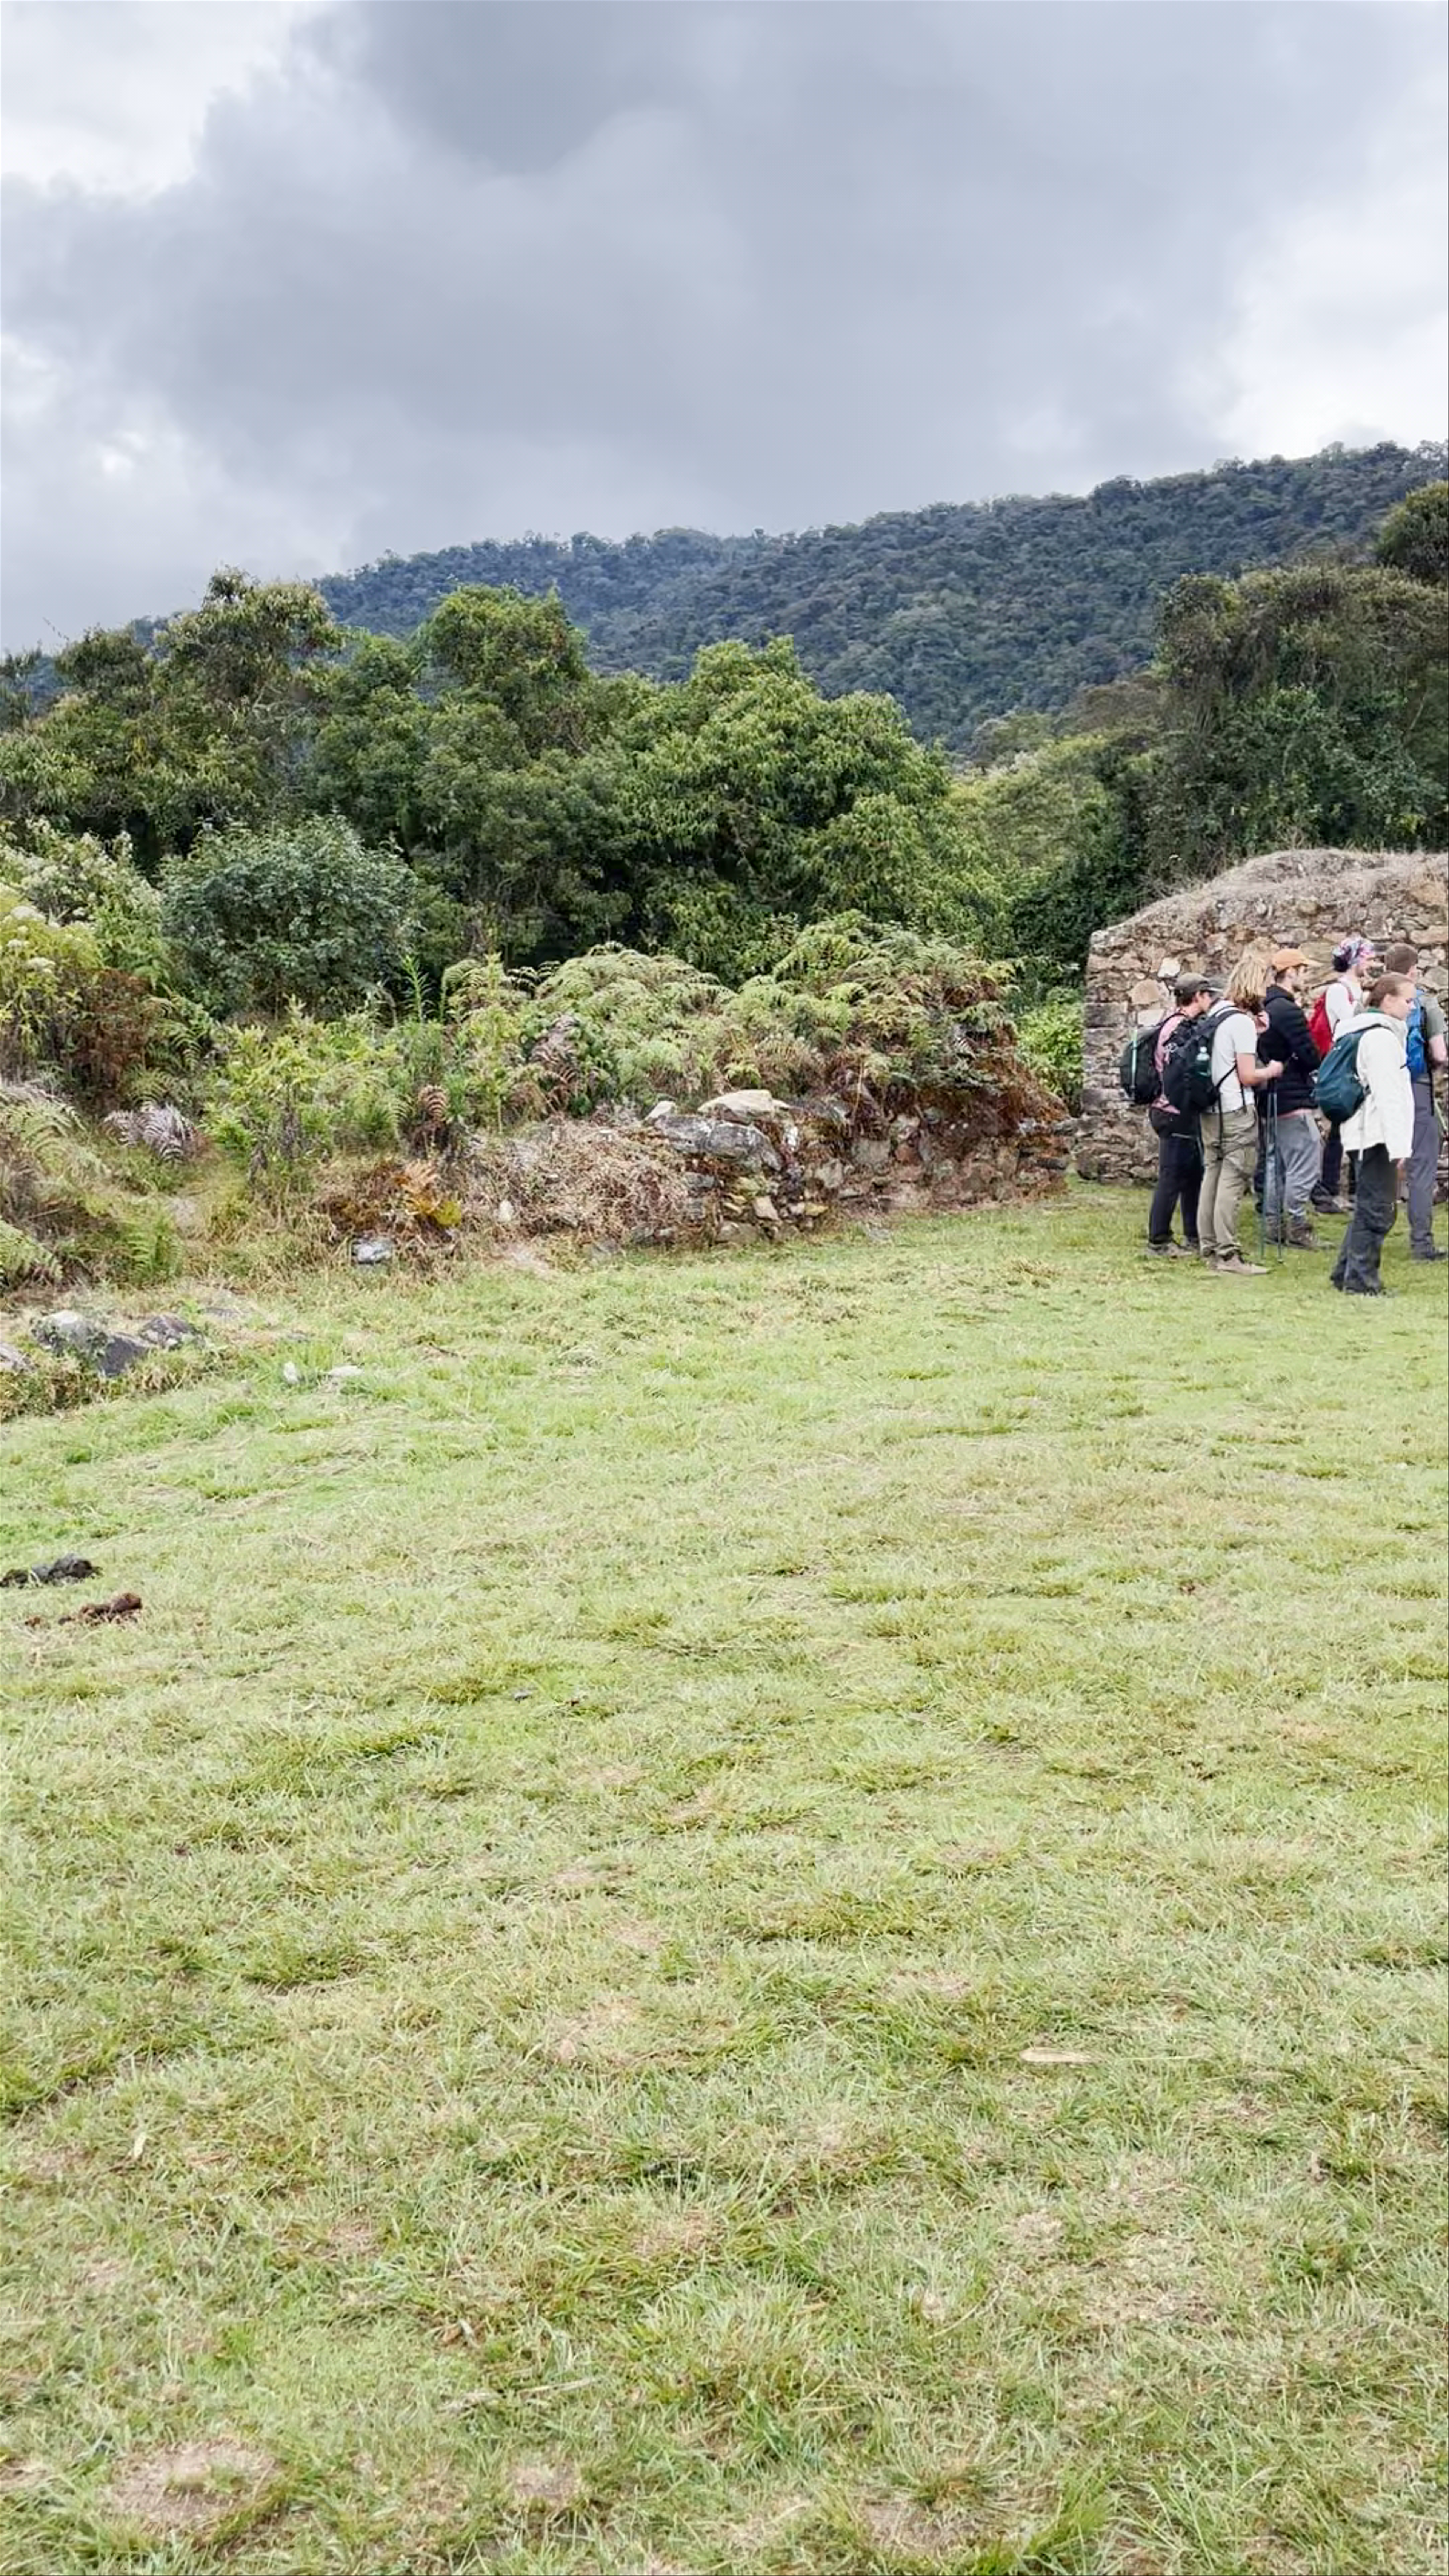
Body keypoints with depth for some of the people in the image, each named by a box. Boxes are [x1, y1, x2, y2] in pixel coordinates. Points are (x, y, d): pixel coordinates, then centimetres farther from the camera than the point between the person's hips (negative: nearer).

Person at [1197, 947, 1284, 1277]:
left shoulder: (1217, 1013, 10)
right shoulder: (1242, 1022, -15)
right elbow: (1247, 1076, -17)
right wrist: (1272, 1071, 1)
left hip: (1212, 1110, 9)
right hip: (1236, 1113, -9)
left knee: (1212, 1176, 12)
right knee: (1232, 1183, -7)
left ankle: (1210, 1248, 18)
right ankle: (1228, 1256, -6)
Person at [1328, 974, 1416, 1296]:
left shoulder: (1364, 1031, 18)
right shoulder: (1381, 1037, -14)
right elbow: (1388, 1095, -20)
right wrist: (1398, 1144, -21)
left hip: (1367, 1133, 10)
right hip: (1379, 1132, -10)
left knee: (1368, 1205, 16)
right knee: (1378, 1209, -6)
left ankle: (1347, 1273, 20)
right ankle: (1361, 1280, -3)